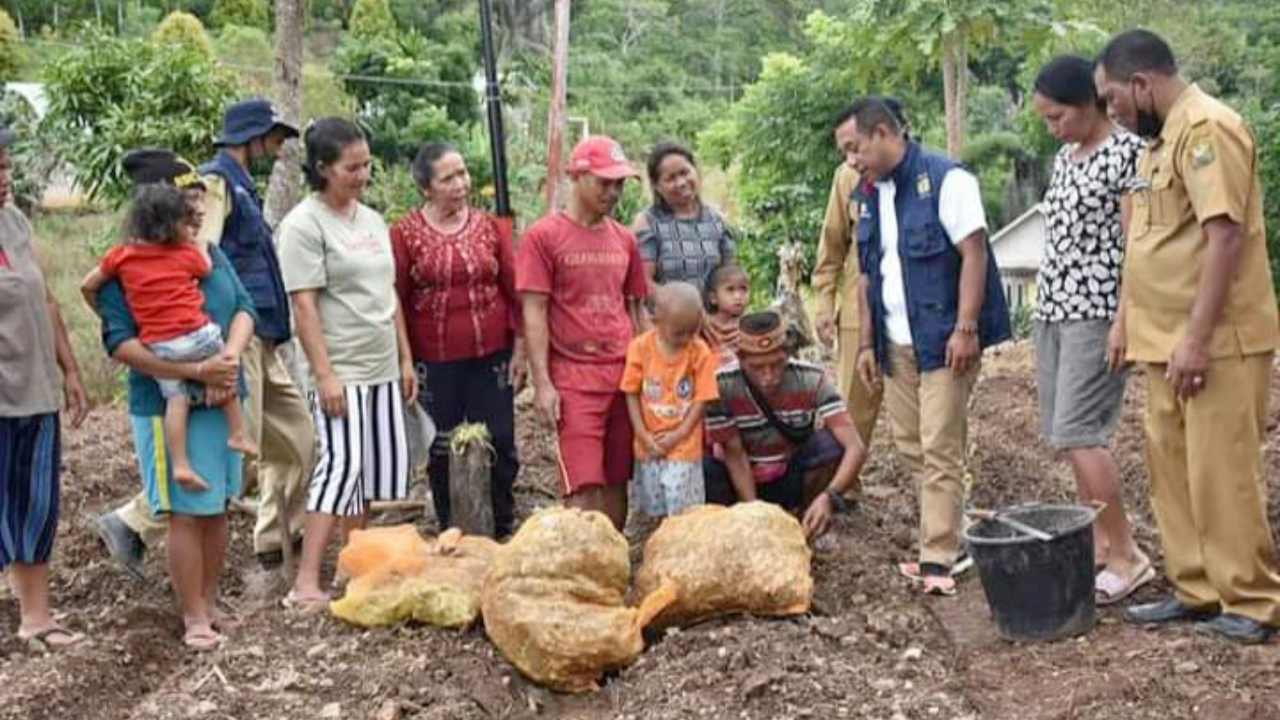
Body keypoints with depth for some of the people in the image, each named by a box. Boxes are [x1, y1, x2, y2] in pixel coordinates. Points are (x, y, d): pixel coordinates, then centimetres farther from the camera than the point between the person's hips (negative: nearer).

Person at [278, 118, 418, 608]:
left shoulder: (372, 219, 14)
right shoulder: (304, 224, -10)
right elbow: (304, 305, -15)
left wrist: (405, 358, 16)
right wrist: (325, 374, -20)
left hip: (382, 368, 8)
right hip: (341, 371, -8)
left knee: (374, 468, 10)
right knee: (342, 466, -13)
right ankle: (306, 583, -10)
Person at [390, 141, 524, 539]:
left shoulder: (489, 226, 5)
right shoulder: (406, 233, -2)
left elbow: (513, 290, 7)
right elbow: (396, 301, -1)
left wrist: (519, 349, 2)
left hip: (492, 357, 2)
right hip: (435, 363, -2)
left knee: (500, 446, 5)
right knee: (443, 452, 8)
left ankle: (503, 532, 20)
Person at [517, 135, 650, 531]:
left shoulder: (625, 239, 12)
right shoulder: (543, 236, -3)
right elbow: (534, 313, -6)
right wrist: (542, 383, -11)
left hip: (625, 375, 5)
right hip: (574, 379, -5)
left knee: (618, 481, 9)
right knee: (585, 487, -8)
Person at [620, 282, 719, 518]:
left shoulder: (700, 352, -10)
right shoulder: (640, 347, -8)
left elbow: (702, 399, -7)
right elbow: (632, 394, -3)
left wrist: (677, 436, -11)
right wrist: (645, 437, -8)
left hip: (684, 445, -2)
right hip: (649, 445, 2)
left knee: (682, 511, -4)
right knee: (654, 510, 13)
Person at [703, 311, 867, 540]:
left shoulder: (812, 380, -22)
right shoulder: (722, 386, -23)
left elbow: (855, 447, -29)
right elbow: (734, 454, -18)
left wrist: (829, 496, -45)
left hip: (792, 481, 1)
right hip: (744, 483, 0)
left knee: (830, 444, -29)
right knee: (703, 471, -32)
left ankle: (805, 530, -5)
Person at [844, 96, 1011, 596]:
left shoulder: (944, 179, -10)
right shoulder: (867, 196, 13)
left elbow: (974, 253, -14)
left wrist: (966, 329, -20)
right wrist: (867, 343, 13)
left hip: (944, 340, -8)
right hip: (897, 344, 8)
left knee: (940, 449, -7)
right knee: (911, 447, 9)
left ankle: (938, 558, -2)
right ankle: (947, 540, 21)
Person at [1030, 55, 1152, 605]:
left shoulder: (1127, 152, -9)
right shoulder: (1064, 158, 16)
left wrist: (1124, 319, -18)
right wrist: (1046, 307, 16)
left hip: (1095, 312, -8)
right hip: (1052, 310, 8)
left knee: (1077, 434, -12)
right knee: (1067, 436, 8)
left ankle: (1126, 555, -2)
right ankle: (1102, 540, 18)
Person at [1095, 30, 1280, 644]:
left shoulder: (1206, 127, -13)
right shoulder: (1162, 138, 16)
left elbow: (1225, 234, -21)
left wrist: (1196, 338, -23)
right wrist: (1133, 329, 20)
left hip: (1214, 343, -10)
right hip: (1167, 341, 10)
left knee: (1221, 474, -3)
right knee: (1172, 468, 13)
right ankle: (1196, 589, 23)